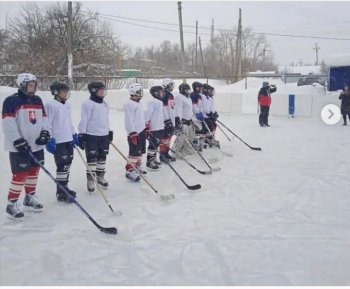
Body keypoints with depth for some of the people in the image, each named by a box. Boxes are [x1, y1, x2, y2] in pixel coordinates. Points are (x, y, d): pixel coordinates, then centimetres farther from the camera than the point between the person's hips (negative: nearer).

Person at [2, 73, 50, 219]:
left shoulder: (37, 100, 11)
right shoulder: (11, 101, -12)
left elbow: (43, 119, 17)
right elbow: (8, 124, -17)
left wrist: (45, 133, 1)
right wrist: (18, 141, -21)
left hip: (36, 145, 7)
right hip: (19, 146, -7)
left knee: (33, 171, 15)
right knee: (20, 174, -8)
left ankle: (30, 198, 32)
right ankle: (11, 204, 3)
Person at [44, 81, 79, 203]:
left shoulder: (67, 104, 14)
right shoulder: (50, 105, -12)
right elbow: (47, 123, -14)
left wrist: (74, 135, 21)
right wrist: (49, 140, -18)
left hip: (68, 139, 9)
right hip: (58, 141, -9)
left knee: (67, 164, 14)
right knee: (62, 165, -10)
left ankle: (65, 187, 26)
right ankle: (61, 192, -3)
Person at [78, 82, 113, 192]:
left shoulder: (104, 104, 13)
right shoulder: (88, 104, -11)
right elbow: (84, 120, -13)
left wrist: (109, 132, 23)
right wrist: (81, 134, -15)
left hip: (104, 135, 7)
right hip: (91, 135, -7)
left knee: (102, 157, 13)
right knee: (92, 158, -3)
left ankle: (100, 177, 27)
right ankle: (90, 180, 5)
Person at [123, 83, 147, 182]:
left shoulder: (138, 103, 15)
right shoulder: (129, 104, -16)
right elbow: (128, 120, -20)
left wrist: (145, 128, 26)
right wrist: (132, 133, -23)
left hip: (141, 131, 10)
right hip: (134, 133, -10)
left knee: (141, 151, 16)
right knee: (134, 152, -10)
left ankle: (137, 166, 31)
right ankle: (129, 170, -5)